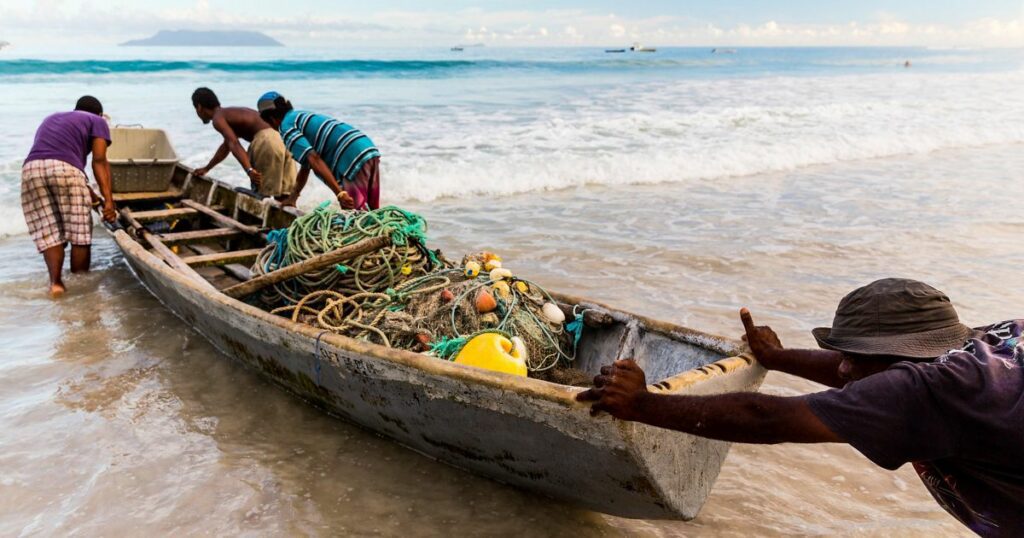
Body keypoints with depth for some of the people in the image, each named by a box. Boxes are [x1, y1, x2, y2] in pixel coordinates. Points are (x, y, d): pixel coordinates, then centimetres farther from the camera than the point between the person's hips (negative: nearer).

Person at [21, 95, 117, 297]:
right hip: (65, 169, -5)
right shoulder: (97, 122, 19)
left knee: (49, 234, 7)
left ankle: (55, 281, -6)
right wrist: (108, 199, -5)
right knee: (80, 233, 5)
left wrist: (86, 190, 42)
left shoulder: (51, 119, 37)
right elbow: (99, 160, 3)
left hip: (30, 169, 5)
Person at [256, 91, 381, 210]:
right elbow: (305, 165, 36)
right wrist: (293, 198, 43)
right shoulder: (302, 116, 29)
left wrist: (339, 193, -21)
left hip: (354, 160, -9)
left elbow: (313, 159, -14)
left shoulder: (286, 125, 1)